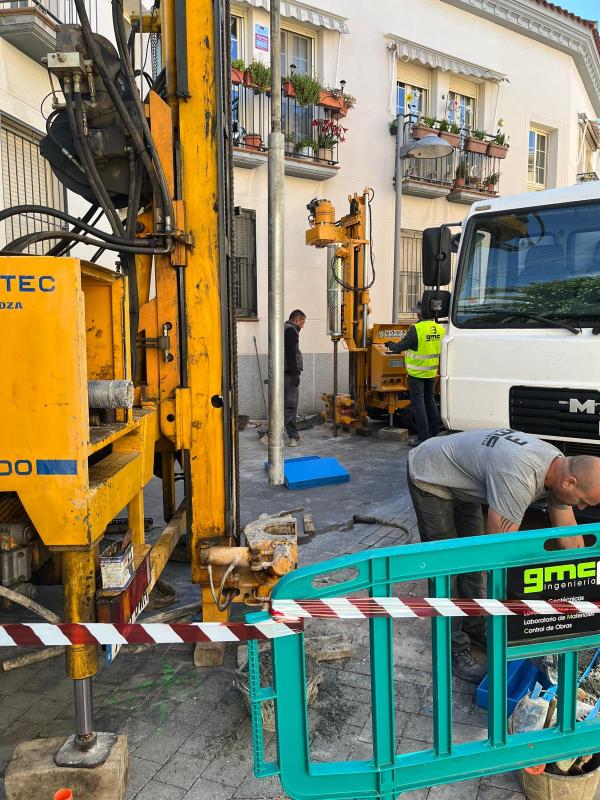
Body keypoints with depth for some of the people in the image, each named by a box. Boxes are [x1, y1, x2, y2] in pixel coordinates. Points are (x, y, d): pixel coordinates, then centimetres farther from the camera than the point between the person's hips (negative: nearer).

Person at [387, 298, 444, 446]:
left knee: (418, 403, -1)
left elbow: (401, 346, -13)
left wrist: (391, 345, 9)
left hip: (416, 373, -7)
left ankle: (423, 438, -1)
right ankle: (434, 435, 24)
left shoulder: (416, 329, -20)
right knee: (430, 402, 17)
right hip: (432, 372, 7)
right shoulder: (440, 329, 2)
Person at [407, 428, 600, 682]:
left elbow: (570, 536, 2)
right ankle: (454, 647, 9)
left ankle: (474, 628, 32)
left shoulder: (560, 467, -10)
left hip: (460, 480, 9)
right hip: (430, 477, -9)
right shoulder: (519, 478, -40)